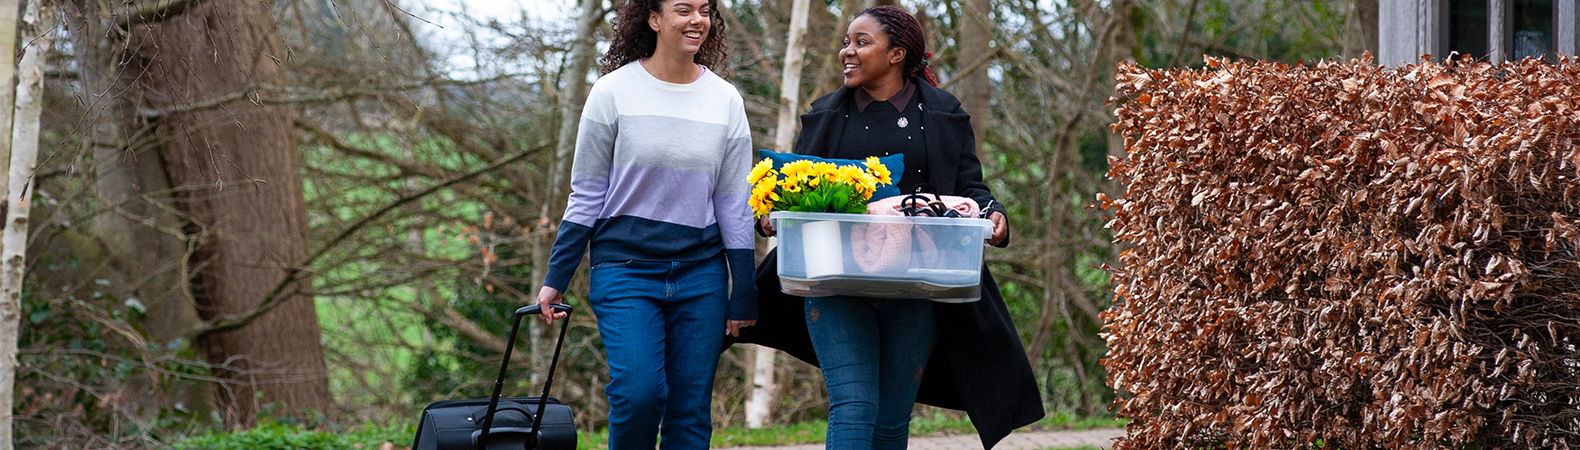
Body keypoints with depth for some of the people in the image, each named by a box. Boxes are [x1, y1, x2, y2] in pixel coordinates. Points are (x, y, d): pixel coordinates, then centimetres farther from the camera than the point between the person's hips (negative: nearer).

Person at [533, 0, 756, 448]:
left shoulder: (725, 100, 8)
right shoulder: (614, 92, -1)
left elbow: (734, 205, 10)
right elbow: (585, 195, 3)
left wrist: (744, 293, 8)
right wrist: (555, 279, 1)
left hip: (701, 273, 3)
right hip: (625, 266, -3)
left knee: (691, 411, 0)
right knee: (638, 392, -19)